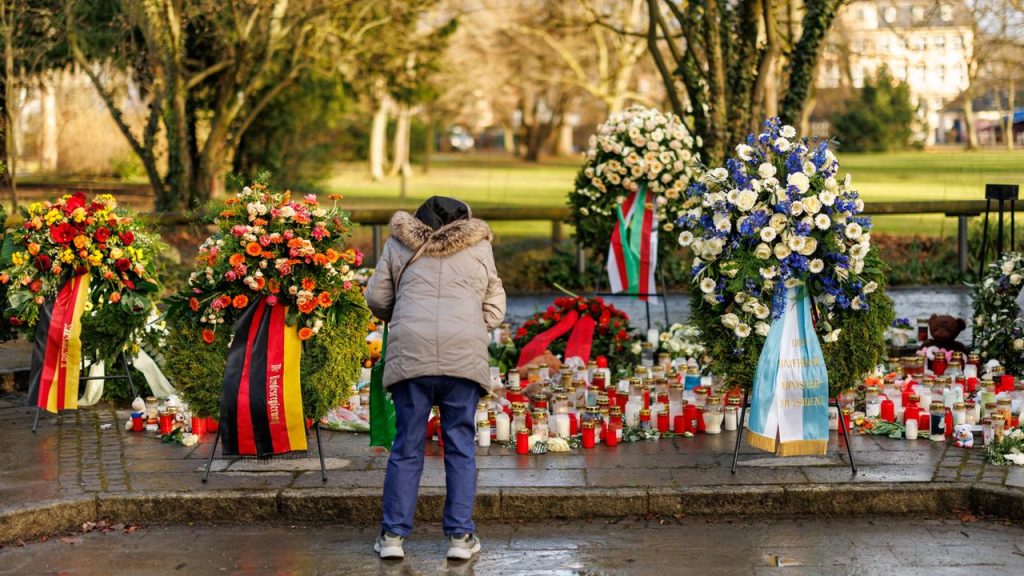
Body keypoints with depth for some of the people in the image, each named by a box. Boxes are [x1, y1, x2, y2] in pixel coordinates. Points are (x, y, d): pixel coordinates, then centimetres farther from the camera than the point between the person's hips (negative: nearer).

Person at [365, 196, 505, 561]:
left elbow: (376, 298, 14)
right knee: (461, 446, 7)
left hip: (410, 351, 0)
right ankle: (460, 536, 7)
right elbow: (494, 309, 15)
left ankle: (393, 534, 9)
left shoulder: (398, 244, 15)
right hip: (465, 353, 0)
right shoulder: (479, 247, 16)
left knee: (406, 447, 8)